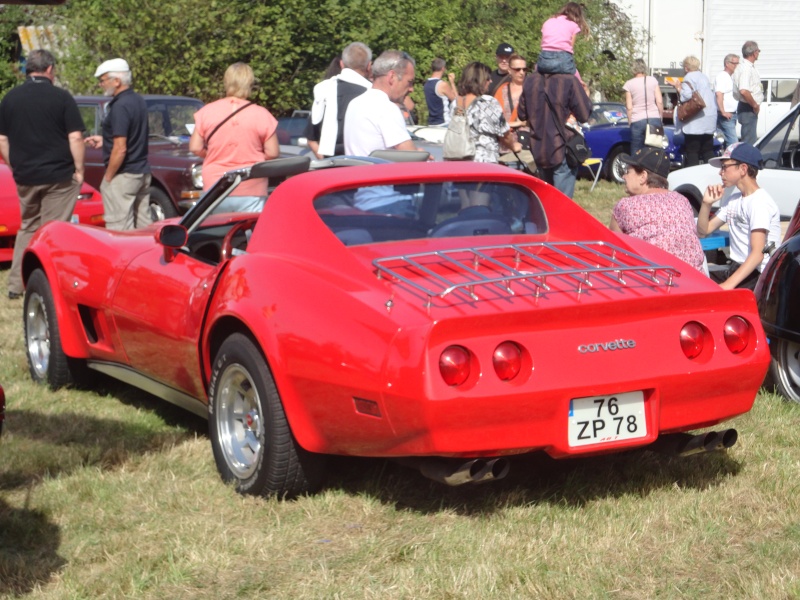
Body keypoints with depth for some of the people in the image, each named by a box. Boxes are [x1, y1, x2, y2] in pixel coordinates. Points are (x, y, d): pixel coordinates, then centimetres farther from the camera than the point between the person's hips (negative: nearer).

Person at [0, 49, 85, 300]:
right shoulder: (61, 97, -8)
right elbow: (75, 138, -11)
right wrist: (79, 169, -3)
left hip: (25, 177, 4)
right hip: (58, 176, -4)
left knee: (27, 228, 17)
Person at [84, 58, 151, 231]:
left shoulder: (120, 107, -18)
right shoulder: (139, 101, 10)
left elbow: (120, 149, -22)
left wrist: (108, 177, -13)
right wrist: (104, 140, 19)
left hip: (123, 177, -9)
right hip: (143, 172, 9)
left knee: (120, 228, -5)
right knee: (144, 226, 12)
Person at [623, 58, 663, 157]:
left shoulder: (629, 84, 0)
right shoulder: (653, 80, 4)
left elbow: (629, 107, -2)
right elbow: (659, 102, 1)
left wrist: (630, 122, 7)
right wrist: (660, 116, 13)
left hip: (637, 121, -2)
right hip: (654, 119, 2)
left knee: (636, 153, 3)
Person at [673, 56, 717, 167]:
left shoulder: (689, 78, -9)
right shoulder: (704, 76, 17)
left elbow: (687, 95, -22)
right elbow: (713, 96, 19)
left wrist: (679, 89, -8)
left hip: (695, 122, -8)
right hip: (710, 120, 8)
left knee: (692, 152, -5)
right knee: (708, 150, 13)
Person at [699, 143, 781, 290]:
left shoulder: (759, 202, -14)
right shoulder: (733, 200, 15)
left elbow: (757, 254, -23)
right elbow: (703, 230, 21)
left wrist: (728, 284, -33)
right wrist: (706, 203, 3)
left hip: (759, 275, -8)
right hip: (736, 268, 8)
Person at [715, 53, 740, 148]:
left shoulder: (729, 77, 20)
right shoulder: (722, 76, -12)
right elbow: (719, 94, -23)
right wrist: (723, 112, -28)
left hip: (731, 114, 10)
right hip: (726, 115, -10)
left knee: (729, 141, 11)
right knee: (733, 142, -16)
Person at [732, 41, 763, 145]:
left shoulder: (744, 66, 12)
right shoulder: (746, 68, -20)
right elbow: (744, 91, -32)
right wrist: (755, 105, -20)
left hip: (748, 108, 11)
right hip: (748, 109, -11)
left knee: (750, 140, 17)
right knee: (749, 141, -8)